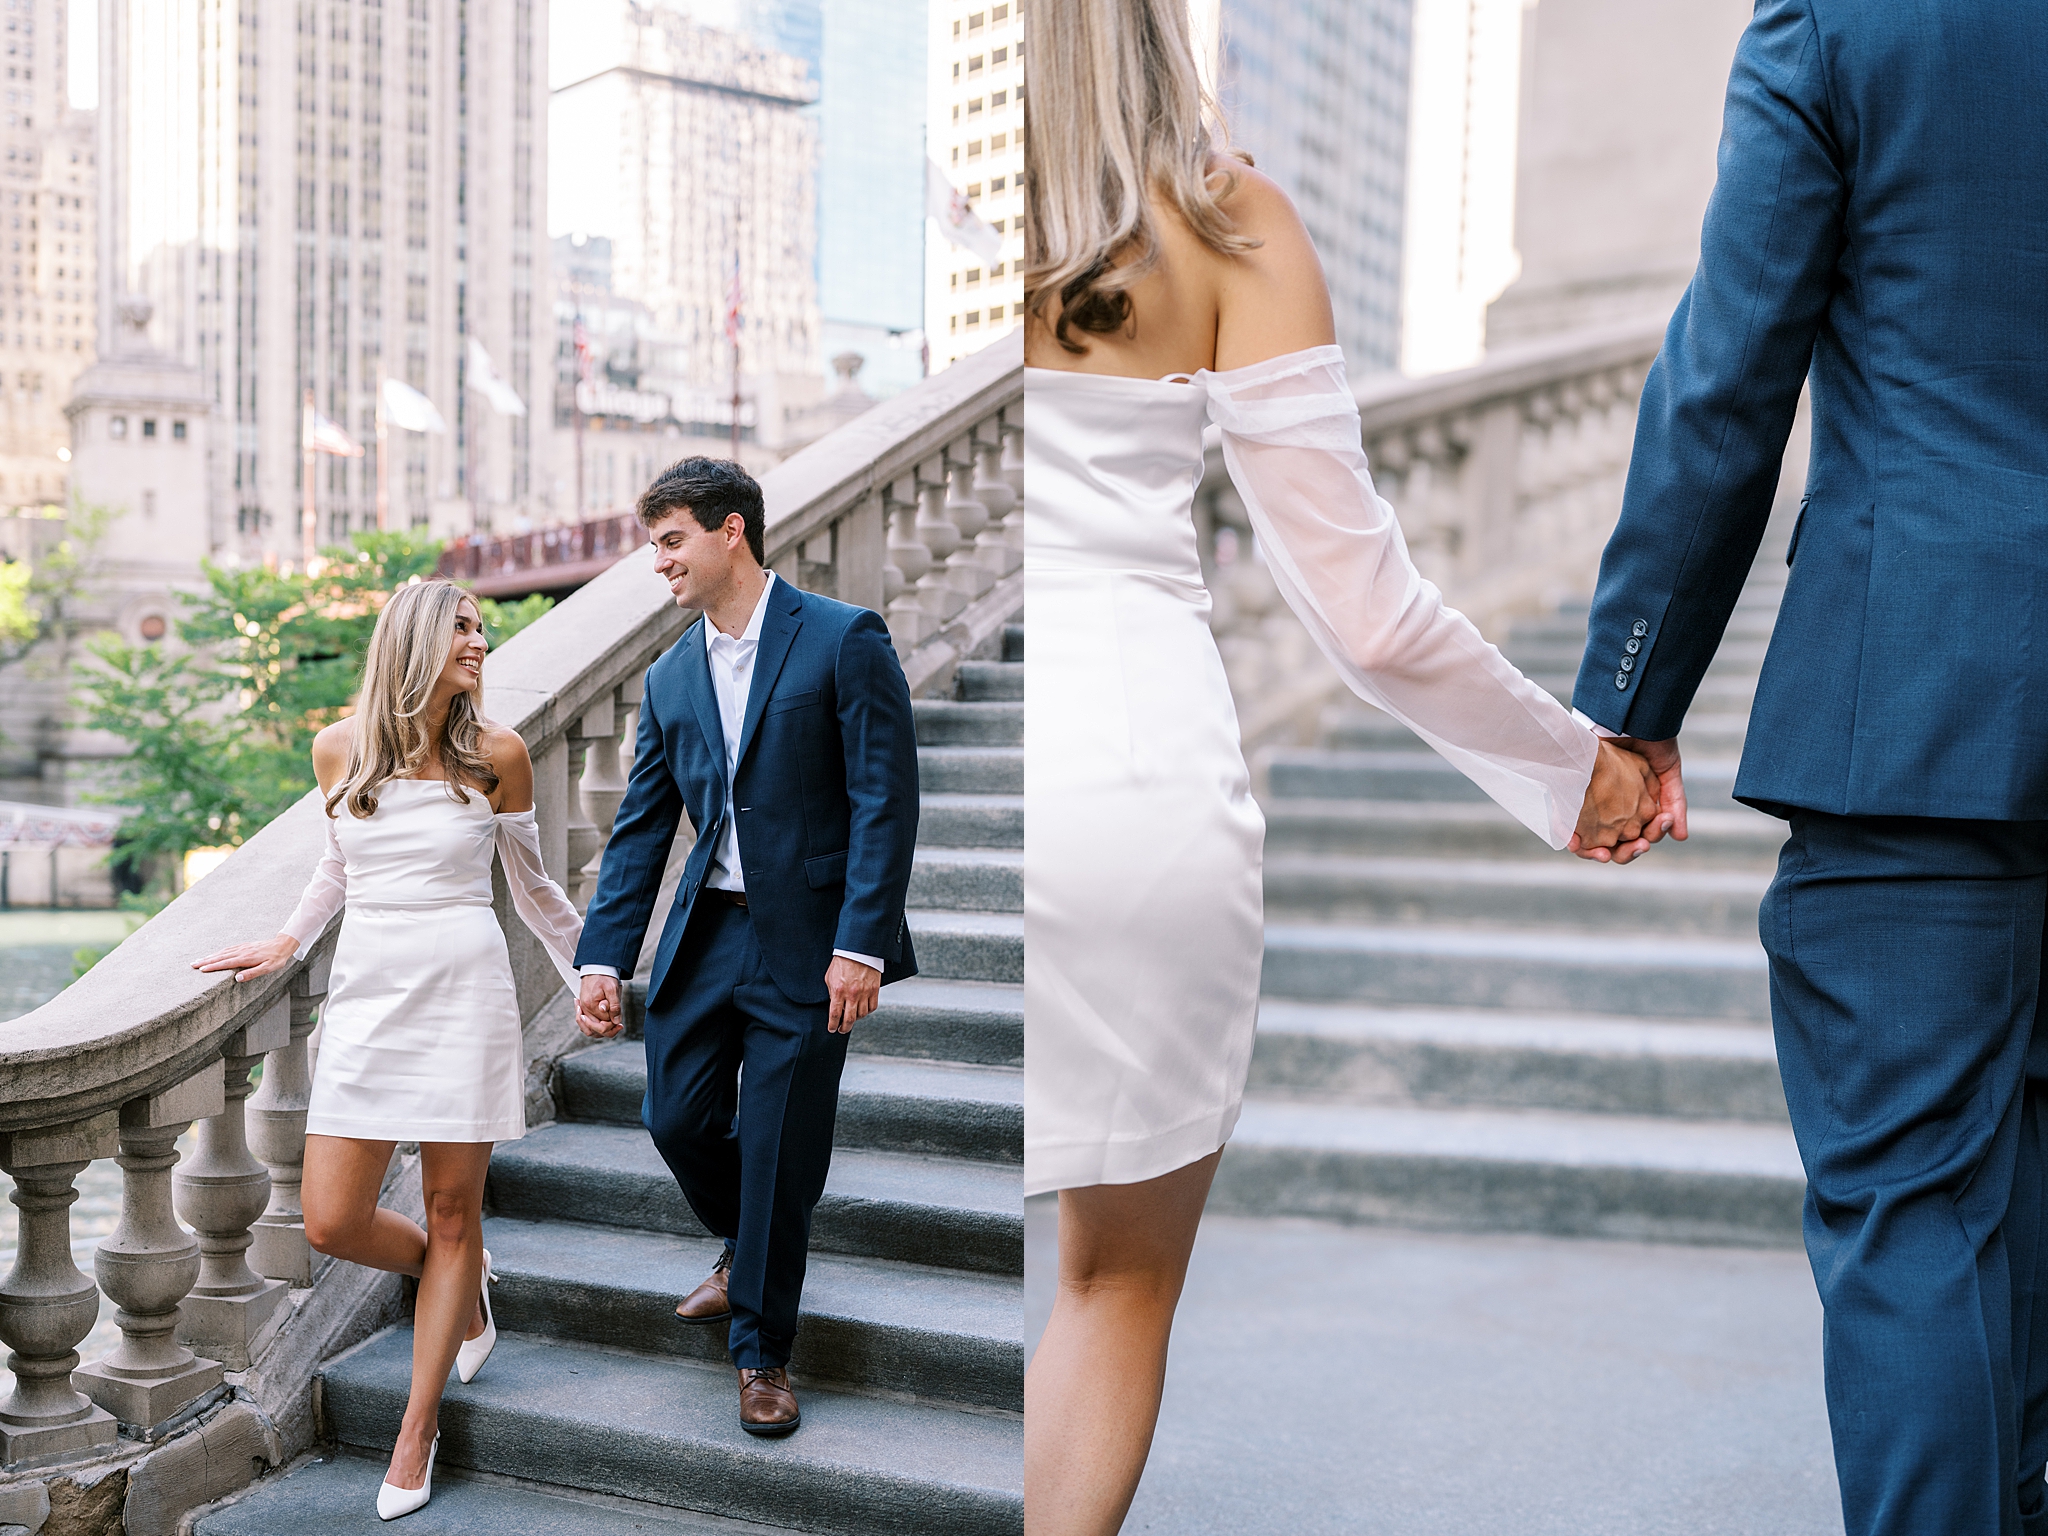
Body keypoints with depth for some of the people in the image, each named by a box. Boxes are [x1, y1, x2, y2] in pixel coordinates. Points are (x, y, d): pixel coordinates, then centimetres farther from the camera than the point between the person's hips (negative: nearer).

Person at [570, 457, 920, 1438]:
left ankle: (762, 1352, 21)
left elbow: (886, 800, -13)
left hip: (808, 942, -5)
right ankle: (742, 1249, 41)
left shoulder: (844, 640, -9)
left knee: (777, 1154, 1)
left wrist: (861, 944, -19)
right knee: (677, 1116, 9)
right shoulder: (669, 678, 10)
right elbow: (640, 831, 10)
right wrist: (603, 957, 1)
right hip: (705, 933, 6)